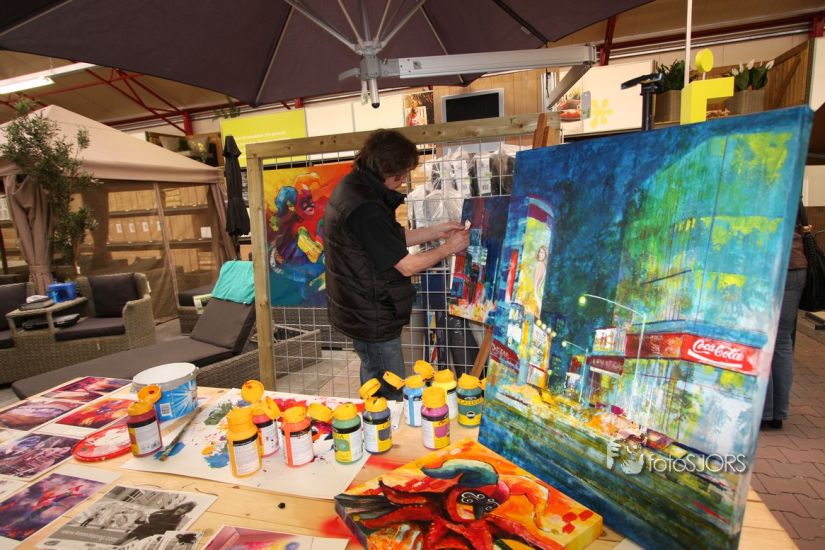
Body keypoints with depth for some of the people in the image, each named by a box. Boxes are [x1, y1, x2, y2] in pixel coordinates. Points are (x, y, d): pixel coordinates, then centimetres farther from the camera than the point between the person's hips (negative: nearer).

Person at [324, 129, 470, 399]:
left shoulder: (351, 186, 4)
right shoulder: (365, 209, -28)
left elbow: (393, 239, 12)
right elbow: (407, 265, -20)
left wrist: (436, 231, 7)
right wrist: (448, 248, -6)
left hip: (358, 311, 10)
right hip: (373, 319, -10)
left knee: (374, 391, 25)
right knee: (391, 396, 7)